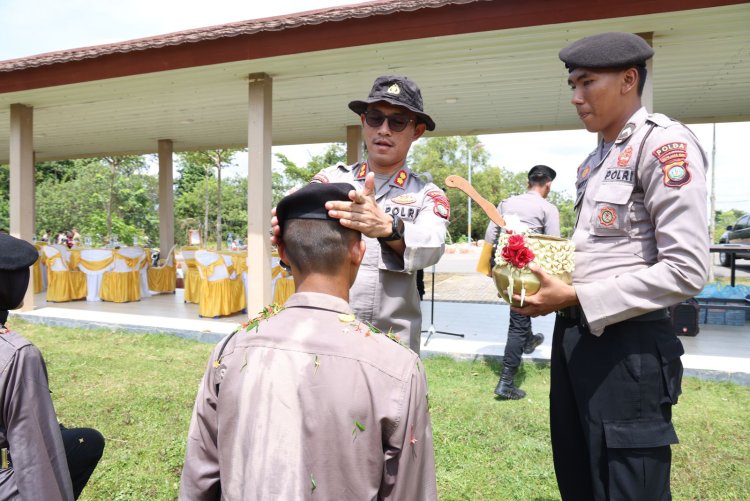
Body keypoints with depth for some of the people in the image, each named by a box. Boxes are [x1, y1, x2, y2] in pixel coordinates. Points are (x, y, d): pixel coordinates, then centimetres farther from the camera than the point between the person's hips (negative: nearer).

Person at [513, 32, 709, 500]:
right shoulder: (595, 159, 15)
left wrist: (575, 298, -18)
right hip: (574, 337, 8)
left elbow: (686, 270, -19)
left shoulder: (665, 143, -10)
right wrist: (543, 275, 3)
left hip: (627, 345, -8)